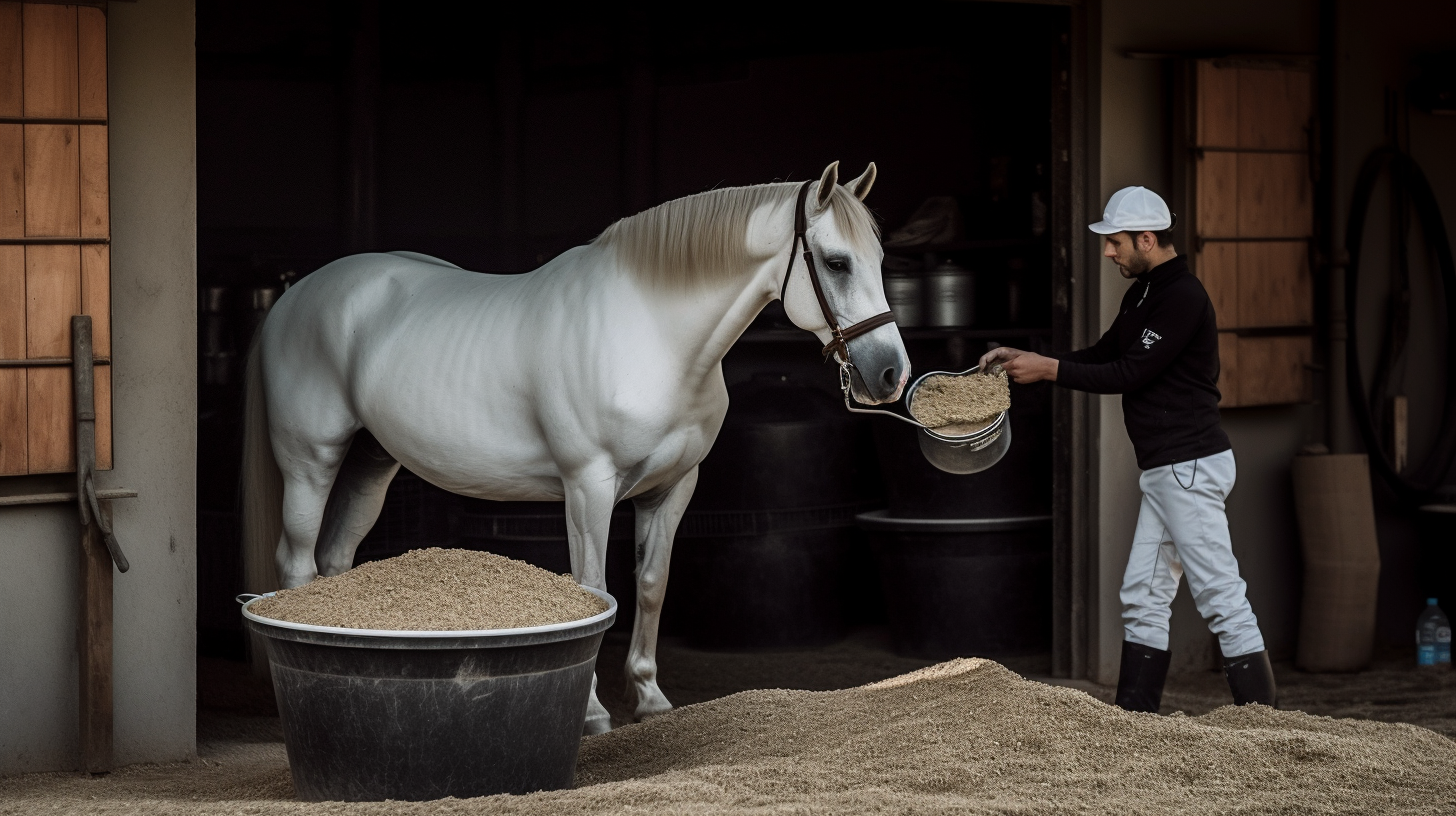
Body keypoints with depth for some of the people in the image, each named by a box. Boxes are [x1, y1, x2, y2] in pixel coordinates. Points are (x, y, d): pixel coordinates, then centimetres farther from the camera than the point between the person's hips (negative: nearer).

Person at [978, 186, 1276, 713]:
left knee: (1222, 599, -10)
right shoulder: (1142, 293, 16)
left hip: (1190, 467, -11)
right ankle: (1134, 717, 15)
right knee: (1143, 597, 11)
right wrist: (1024, 358, 12)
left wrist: (1048, 369, -13)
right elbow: (1103, 355, 22)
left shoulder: (1183, 297, -16)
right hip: (1164, 471, 11)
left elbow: (1128, 374, -19)